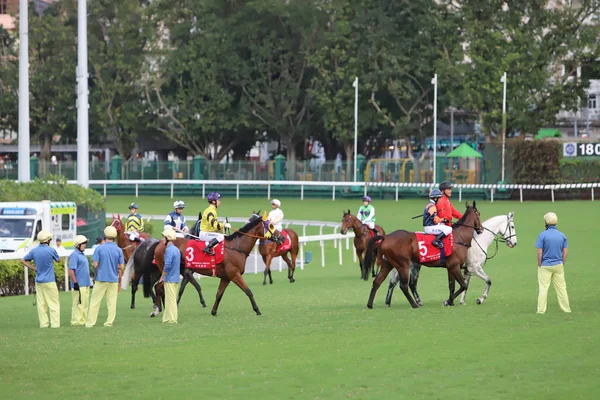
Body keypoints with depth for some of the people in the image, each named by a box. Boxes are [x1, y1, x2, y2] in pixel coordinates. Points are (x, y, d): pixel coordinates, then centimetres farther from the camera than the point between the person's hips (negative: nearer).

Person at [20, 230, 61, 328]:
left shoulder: (34, 251, 1)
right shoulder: (51, 250, -12)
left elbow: (23, 260, 10)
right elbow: (58, 260, 8)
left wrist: (34, 268, 9)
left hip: (38, 281, 5)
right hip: (49, 281, -5)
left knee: (41, 303, 8)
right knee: (54, 303, 0)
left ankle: (43, 323, 8)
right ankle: (55, 324, -6)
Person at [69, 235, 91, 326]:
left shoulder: (82, 255, 16)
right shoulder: (74, 255, -13)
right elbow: (71, 270, -19)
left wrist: (88, 282, 21)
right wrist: (75, 283, -22)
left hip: (85, 284, 10)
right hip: (79, 285, -10)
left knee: (85, 304, 13)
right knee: (78, 303, -7)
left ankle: (84, 320, 19)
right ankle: (76, 321, -4)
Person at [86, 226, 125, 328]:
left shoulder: (99, 249, -7)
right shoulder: (119, 250, -2)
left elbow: (95, 264, -9)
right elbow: (121, 267, -1)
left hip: (101, 278, -2)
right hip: (114, 279, 2)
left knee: (95, 301, 3)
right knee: (112, 302, 7)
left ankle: (90, 322, 2)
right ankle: (109, 322, 5)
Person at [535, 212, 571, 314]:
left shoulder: (542, 235, -11)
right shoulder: (562, 235, 1)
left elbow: (539, 252, -12)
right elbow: (565, 252, 2)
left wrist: (539, 265, -3)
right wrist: (562, 264, 10)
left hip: (545, 266, -3)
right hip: (558, 265, 3)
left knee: (543, 288, 2)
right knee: (561, 287, 11)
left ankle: (541, 310, 1)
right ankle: (566, 309, 15)